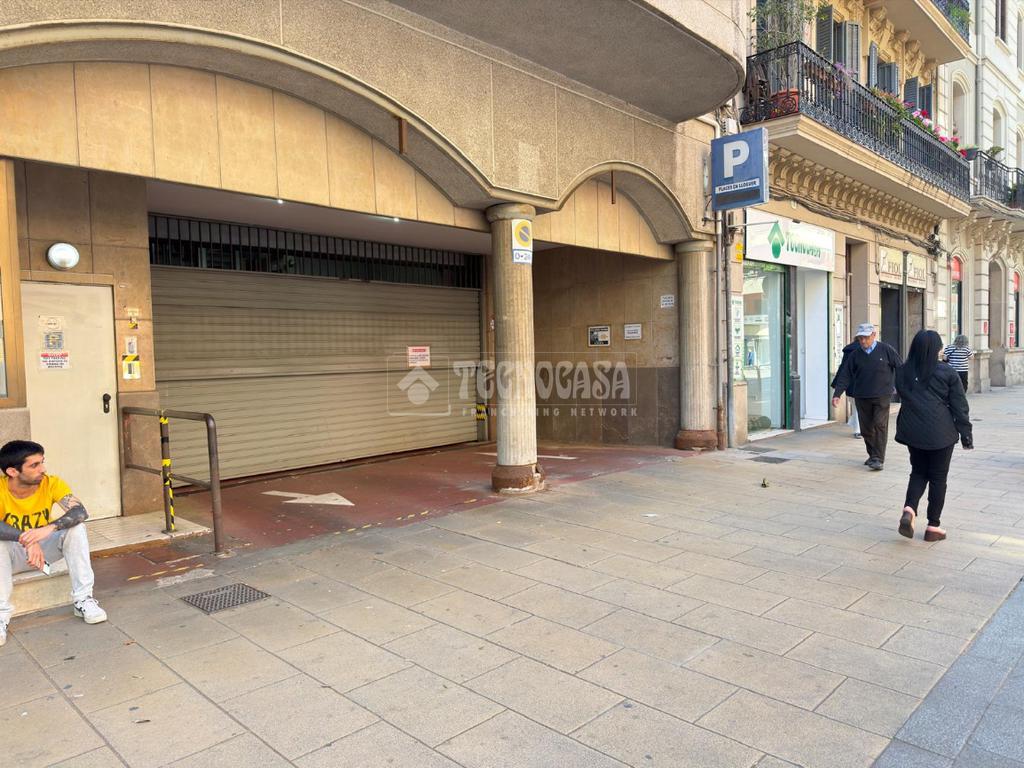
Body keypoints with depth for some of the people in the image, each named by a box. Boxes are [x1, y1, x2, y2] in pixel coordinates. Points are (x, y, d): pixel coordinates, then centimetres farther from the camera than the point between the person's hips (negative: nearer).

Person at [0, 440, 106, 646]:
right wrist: (26, 539, -50)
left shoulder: (51, 484, -17)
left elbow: (80, 511, -31)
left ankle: (83, 599, -21)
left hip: (44, 548, 2)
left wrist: (50, 528, -48)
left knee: (76, 527, -25)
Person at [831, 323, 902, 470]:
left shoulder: (886, 350, -2)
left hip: (882, 396, -3)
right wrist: (837, 394, -5)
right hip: (861, 397, 3)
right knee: (866, 428, 8)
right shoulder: (855, 354, 4)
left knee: (880, 426, -9)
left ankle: (879, 458, -6)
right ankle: (872, 455, 23)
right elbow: (845, 375, 3)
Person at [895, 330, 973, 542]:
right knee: (938, 477, 8)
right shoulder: (947, 374, -9)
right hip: (941, 434, -3)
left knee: (918, 472, 17)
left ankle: (909, 509, -6)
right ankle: (933, 527, 13)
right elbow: (960, 407, -4)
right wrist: (966, 434, 4)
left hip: (913, 433, 3)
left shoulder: (903, 373, 2)